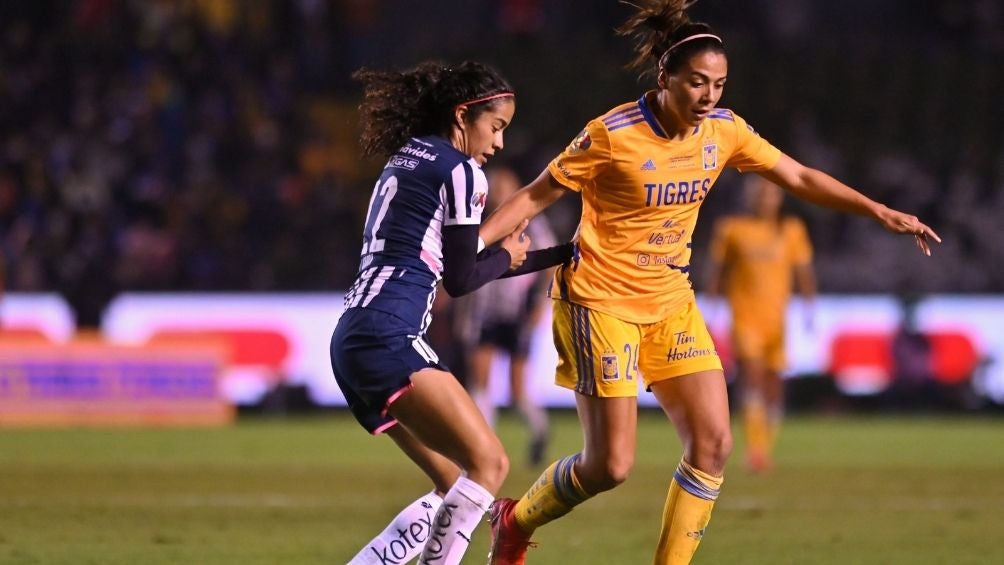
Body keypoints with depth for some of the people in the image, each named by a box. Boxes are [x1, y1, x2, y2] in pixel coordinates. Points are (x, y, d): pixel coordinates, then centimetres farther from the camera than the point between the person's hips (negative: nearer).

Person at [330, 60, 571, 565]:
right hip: (387, 339, -10)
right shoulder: (460, 172, -5)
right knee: (488, 462, -15)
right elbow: (461, 280, -3)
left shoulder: (406, 159, 23)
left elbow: (449, 264, 26)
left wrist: (566, 254, 29)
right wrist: (508, 256, 18)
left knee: (457, 486, 12)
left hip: (353, 342, 10)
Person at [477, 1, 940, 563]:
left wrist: (880, 212, 3)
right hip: (601, 300, -6)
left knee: (713, 442, -6)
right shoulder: (612, 135, -19)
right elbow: (536, 196, -10)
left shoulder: (723, 130, -3)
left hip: (670, 300, 6)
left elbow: (800, 177, 8)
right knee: (610, 465, -7)